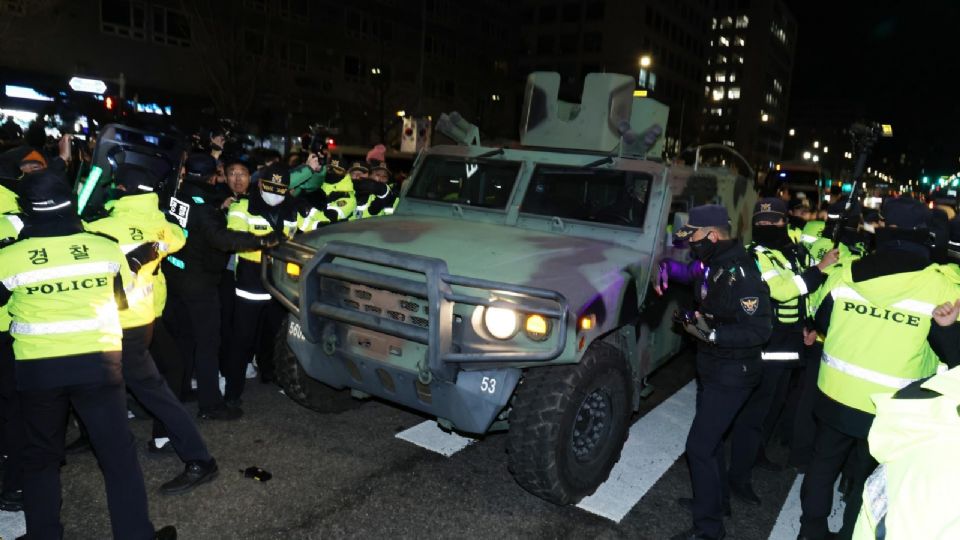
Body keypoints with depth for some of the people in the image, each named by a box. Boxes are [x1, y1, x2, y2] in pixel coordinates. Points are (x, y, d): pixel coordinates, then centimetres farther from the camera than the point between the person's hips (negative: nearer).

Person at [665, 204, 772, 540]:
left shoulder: (740, 273, -25)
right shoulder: (715, 265, 4)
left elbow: (759, 331, -26)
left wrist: (711, 334, -31)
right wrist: (695, 320, 4)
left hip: (731, 375, -10)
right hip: (712, 369, 10)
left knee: (699, 446, -5)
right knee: (710, 437, 23)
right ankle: (714, 498, 43)